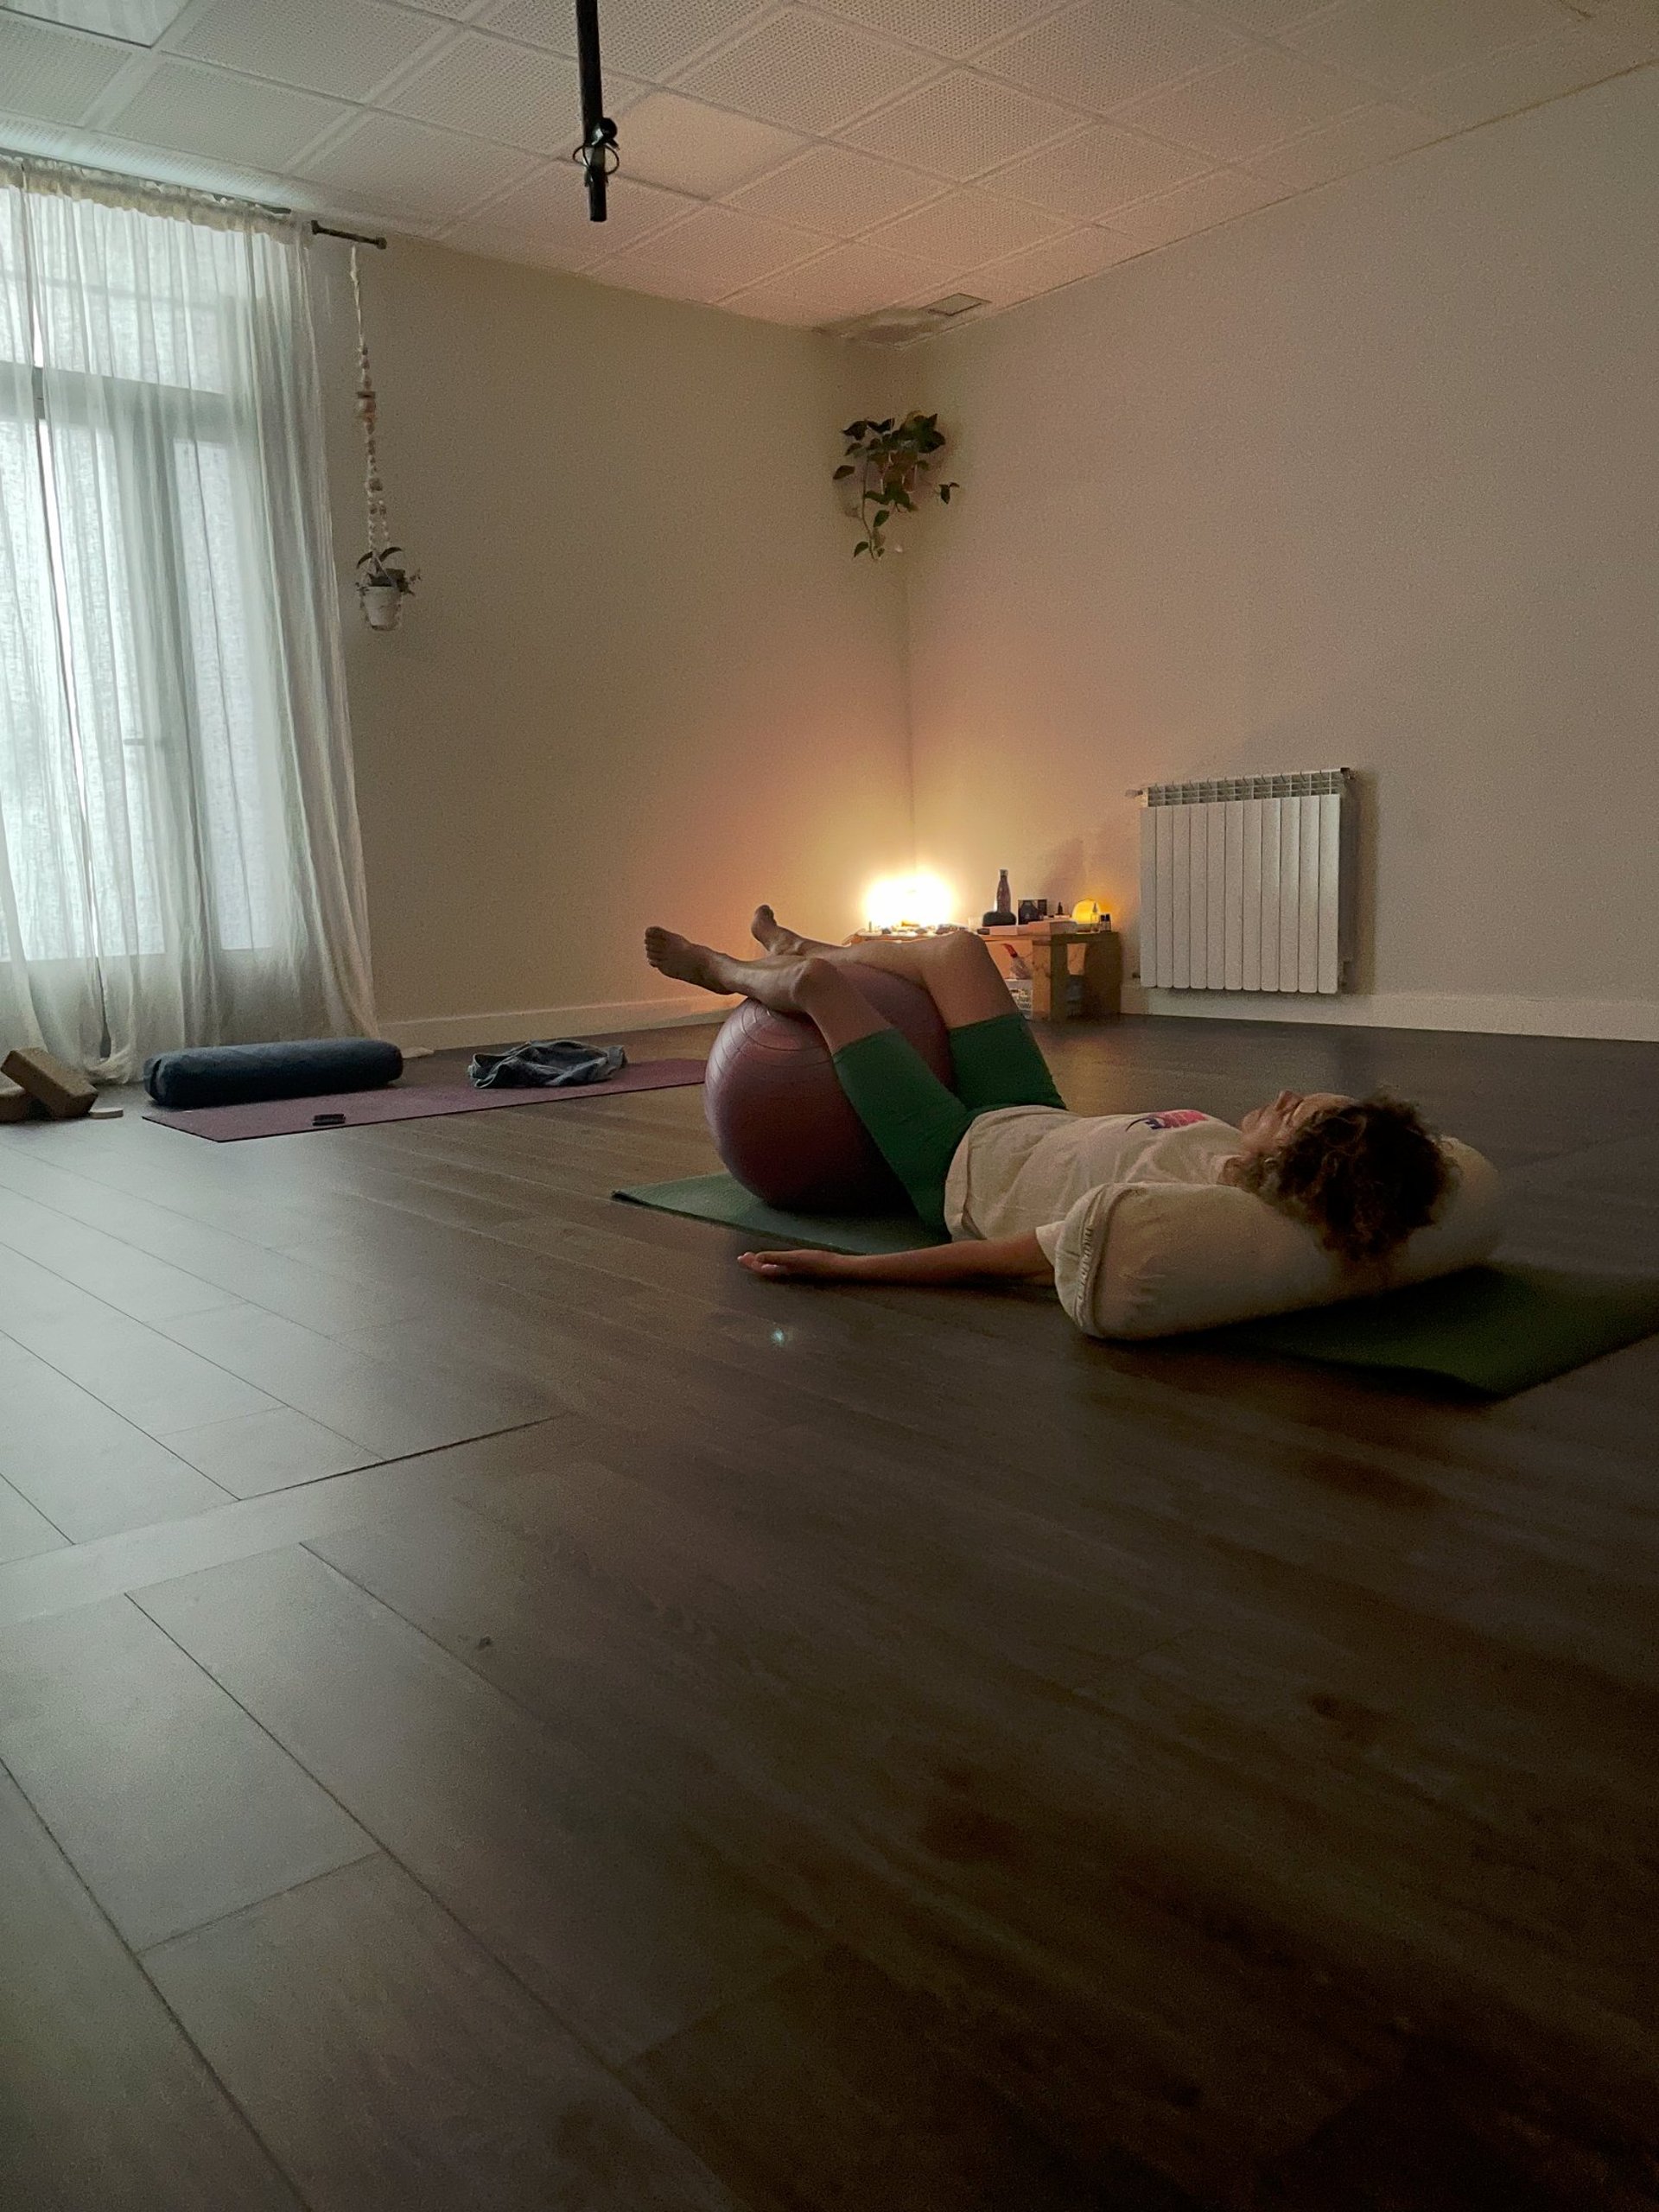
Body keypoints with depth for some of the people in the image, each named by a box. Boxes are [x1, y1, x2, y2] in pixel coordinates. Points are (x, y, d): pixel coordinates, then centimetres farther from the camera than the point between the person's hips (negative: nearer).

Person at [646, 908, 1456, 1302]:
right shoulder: (1241, 1172, -27)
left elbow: (994, 1261, -36)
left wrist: (844, 1267, -28)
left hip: (965, 1165, -6)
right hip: (1041, 1124, 6)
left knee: (821, 980, 4)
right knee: (958, 948, 17)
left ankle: (729, 972, 43)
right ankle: (792, 955, 47)